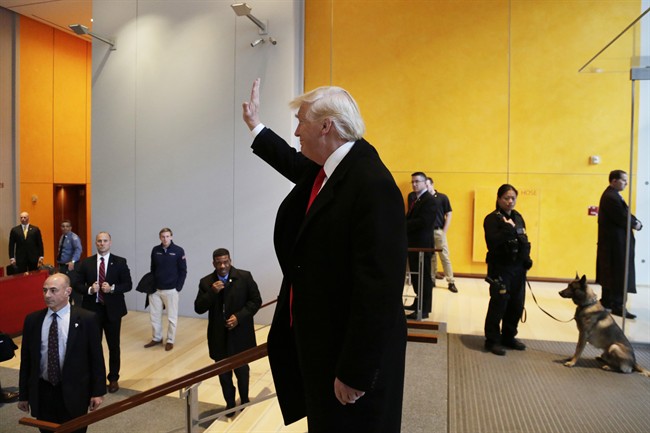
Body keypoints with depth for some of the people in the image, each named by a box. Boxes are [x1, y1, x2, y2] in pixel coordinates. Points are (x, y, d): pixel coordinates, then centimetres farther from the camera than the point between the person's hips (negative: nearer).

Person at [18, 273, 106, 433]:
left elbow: (96, 357, -6)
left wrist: (98, 391, -6)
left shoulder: (86, 319, -10)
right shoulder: (32, 320, 0)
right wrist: (24, 394, 8)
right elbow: (26, 359, 6)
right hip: (42, 392, 3)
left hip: (74, 392, -3)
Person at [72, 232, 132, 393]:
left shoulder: (120, 262, -3)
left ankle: (113, 379, 23)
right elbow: (77, 284, 2)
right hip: (92, 309, 1)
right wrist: (89, 289, -17)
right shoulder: (86, 263, 3)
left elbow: (128, 284, -4)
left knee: (114, 346, 9)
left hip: (112, 310, -1)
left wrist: (112, 288, -21)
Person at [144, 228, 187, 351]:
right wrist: (151, 284, 5)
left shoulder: (179, 251, -8)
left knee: (171, 317, 6)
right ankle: (156, 338, 27)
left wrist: (178, 288, -8)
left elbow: (183, 271, -4)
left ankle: (170, 341, 18)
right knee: (154, 316, 12)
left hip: (171, 290, -3)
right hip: (155, 289, 4)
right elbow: (152, 269, 11)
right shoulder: (155, 250, 2)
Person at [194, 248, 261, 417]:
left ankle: (244, 401, 36)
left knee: (242, 370, 13)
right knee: (224, 373, 13)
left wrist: (239, 316, -16)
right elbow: (198, 308, -4)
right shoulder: (206, 282, -2)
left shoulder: (245, 277, -7)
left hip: (240, 334, -1)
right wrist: (212, 292, -20)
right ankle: (230, 404, 32)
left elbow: (256, 301, -5)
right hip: (219, 337, 2)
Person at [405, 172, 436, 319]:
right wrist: (405, 223, 1)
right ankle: (418, 303, 30)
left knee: (424, 276, -3)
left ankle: (424, 309, 3)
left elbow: (424, 221, -24)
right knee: (415, 275, 17)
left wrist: (404, 224, -20)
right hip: (413, 242, 9)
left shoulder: (429, 199, -14)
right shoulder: (412, 197, 16)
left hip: (422, 243, -9)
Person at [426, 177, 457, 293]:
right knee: (430, 257, 9)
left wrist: (444, 231, -6)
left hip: (439, 231, -2)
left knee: (445, 257, 0)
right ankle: (431, 279, 17)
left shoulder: (442, 197, -1)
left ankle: (451, 282, 4)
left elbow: (448, 215, 0)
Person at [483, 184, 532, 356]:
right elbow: (493, 242, -22)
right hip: (500, 268, -7)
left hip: (518, 268, 7)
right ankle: (492, 340, 10)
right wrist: (508, 228, -24)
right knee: (498, 305, -4)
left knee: (516, 305, 11)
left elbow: (524, 240, 17)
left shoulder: (518, 217, 11)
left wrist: (526, 259, 9)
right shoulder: (492, 219, -10)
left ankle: (508, 337, 27)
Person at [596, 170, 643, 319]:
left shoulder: (612, 195, 14)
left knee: (610, 273, 16)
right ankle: (618, 306, 0)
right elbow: (622, 218, -23)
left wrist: (634, 222, -5)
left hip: (612, 241, 11)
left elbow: (624, 215, 13)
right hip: (615, 241, -11)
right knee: (619, 274, -5)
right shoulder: (611, 197, -20)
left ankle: (607, 301, 25)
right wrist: (636, 224, -7)